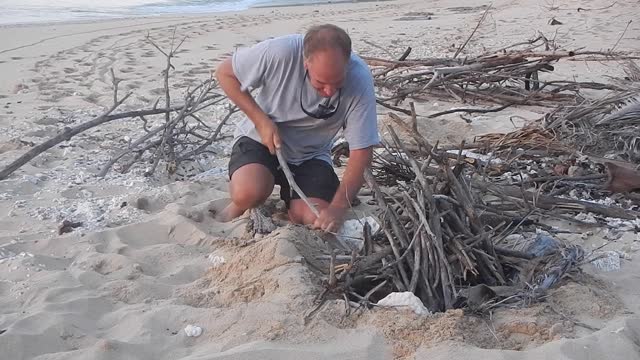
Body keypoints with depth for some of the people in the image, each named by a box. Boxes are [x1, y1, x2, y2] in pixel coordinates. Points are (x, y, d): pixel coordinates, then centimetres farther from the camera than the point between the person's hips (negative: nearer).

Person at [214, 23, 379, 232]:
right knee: (249, 193, -32)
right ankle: (238, 207, 5)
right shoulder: (280, 52, -29)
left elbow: (361, 152, -21)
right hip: (261, 139, -1)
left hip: (311, 155, 2)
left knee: (316, 221, -20)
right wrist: (261, 120, -21)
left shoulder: (360, 80, -25)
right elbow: (225, 73, -12)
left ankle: (288, 197, 14)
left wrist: (338, 208, -33)